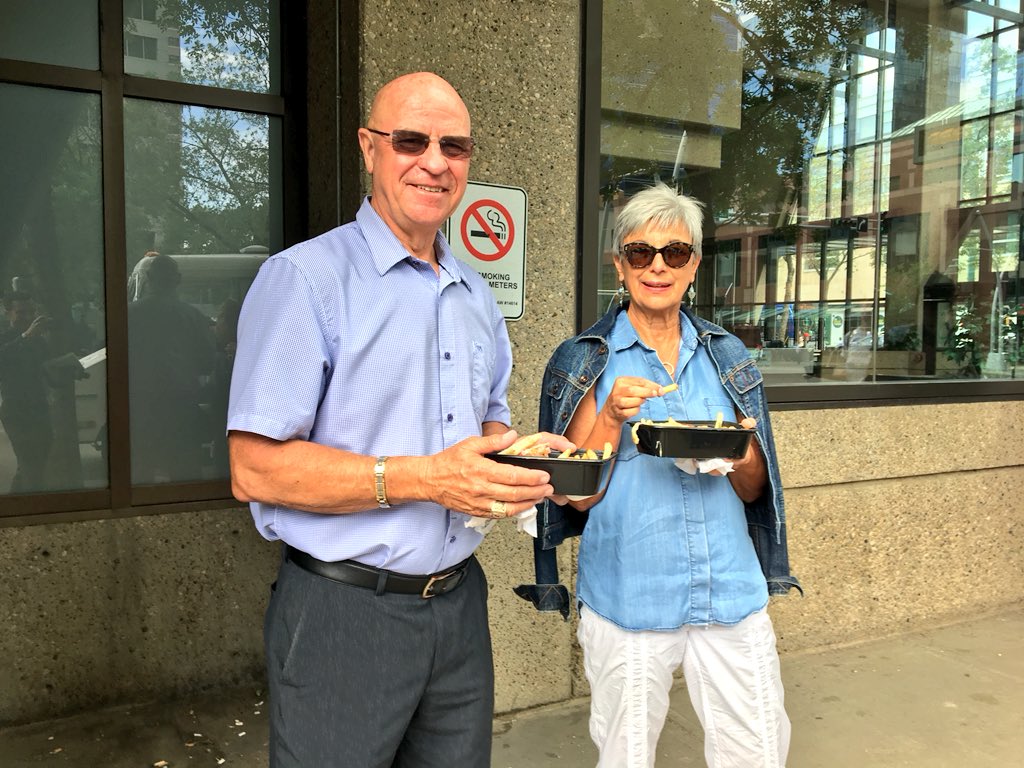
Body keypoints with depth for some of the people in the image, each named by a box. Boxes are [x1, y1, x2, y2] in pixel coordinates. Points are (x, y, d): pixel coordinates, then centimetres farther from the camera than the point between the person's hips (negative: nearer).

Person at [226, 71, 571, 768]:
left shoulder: (477, 297, 12)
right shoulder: (305, 278, -12)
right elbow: (256, 469, -17)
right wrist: (423, 478, -24)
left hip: (458, 601, 7)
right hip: (344, 609, -6)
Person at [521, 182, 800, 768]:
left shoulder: (727, 356, 7)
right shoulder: (586, 362, -2)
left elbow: (754, 490, 12)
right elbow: (577, 497, -4)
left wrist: (735, 457, -11)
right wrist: (612, 417, -19)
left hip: (731, 594, 3)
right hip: (626, 599, -2)